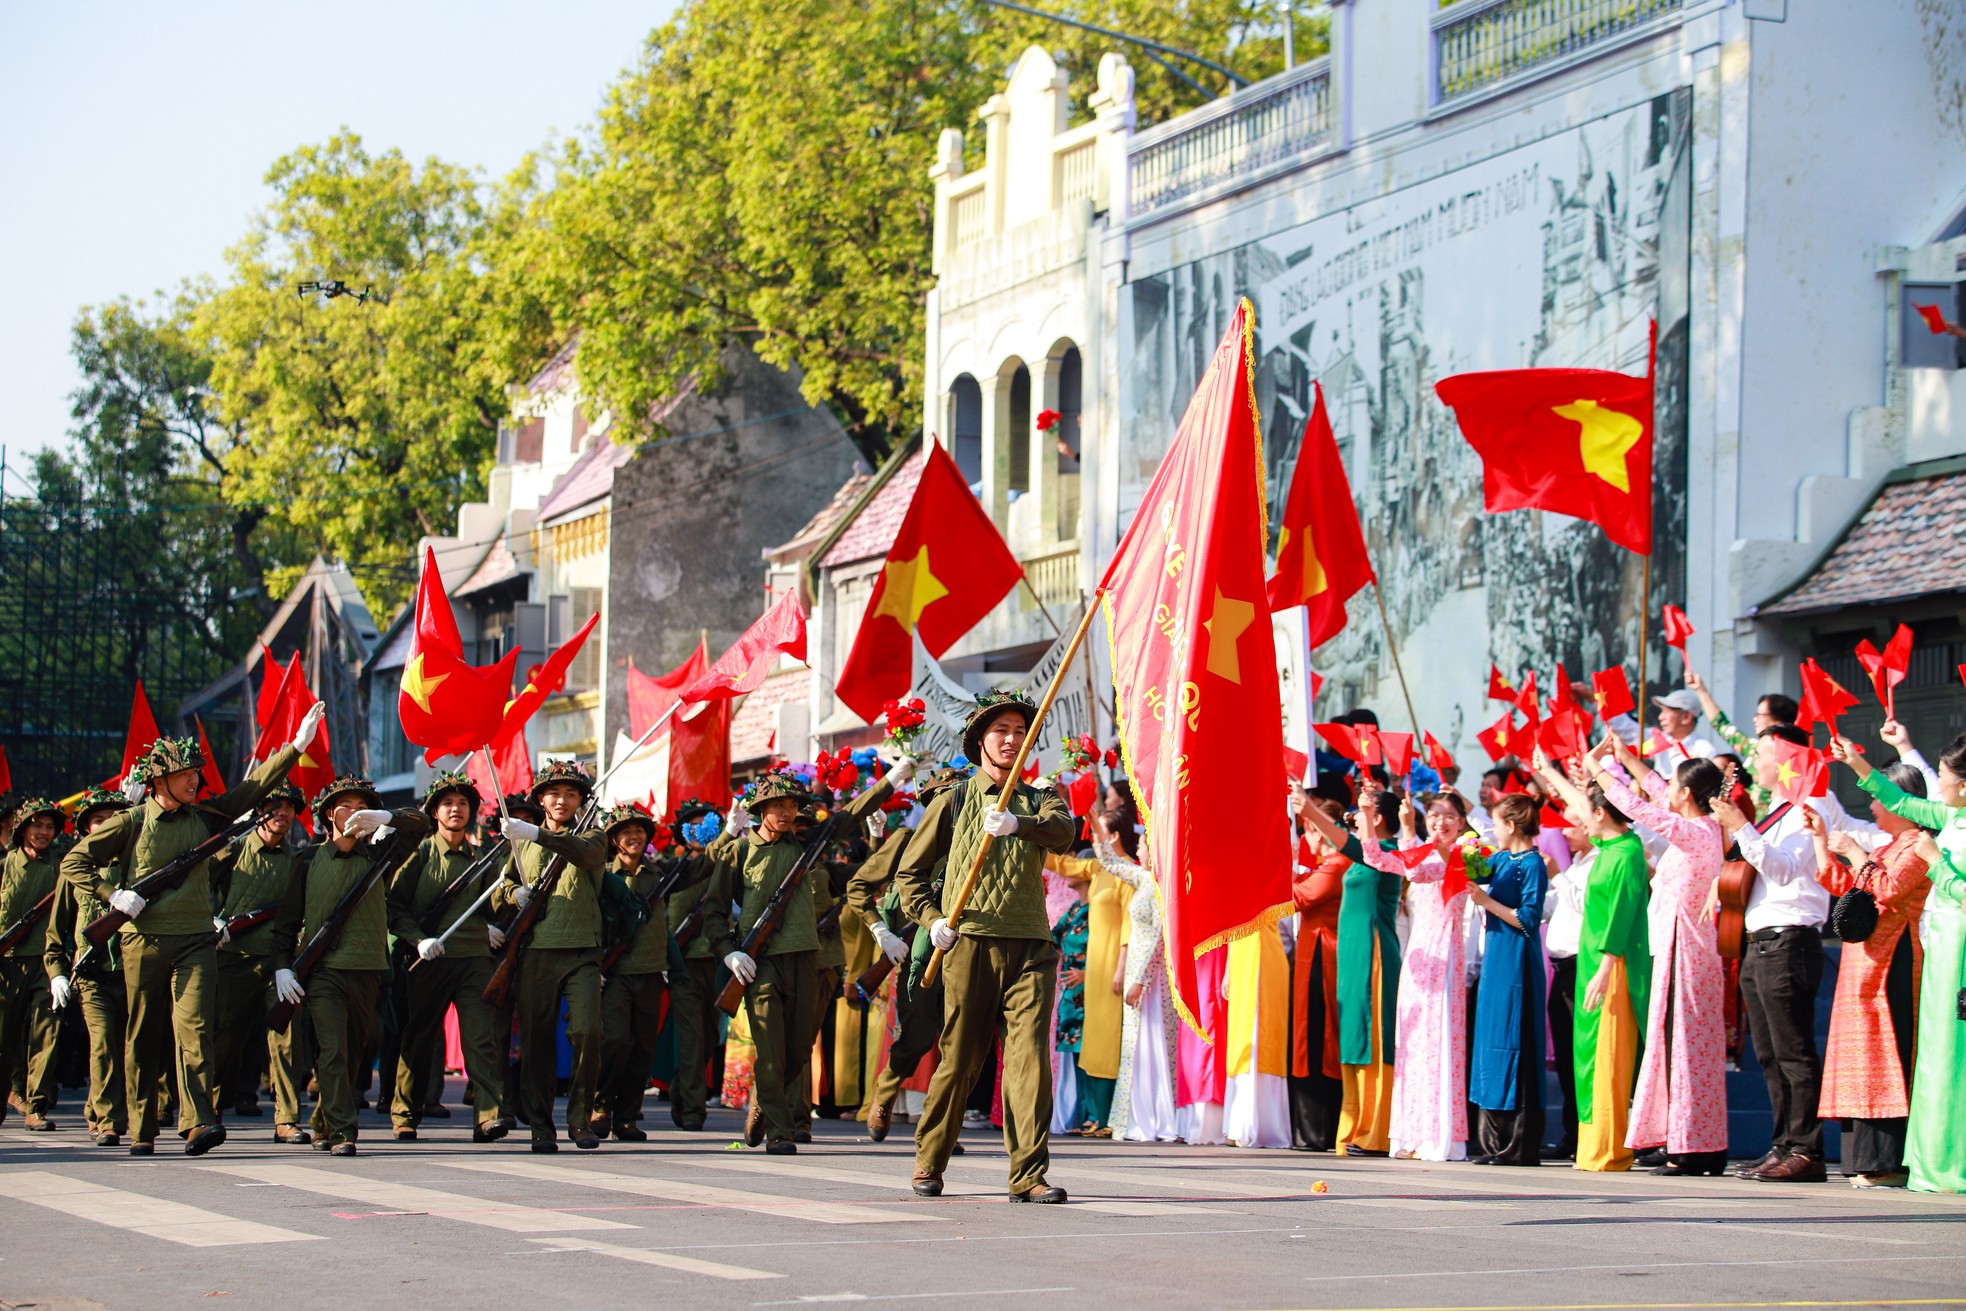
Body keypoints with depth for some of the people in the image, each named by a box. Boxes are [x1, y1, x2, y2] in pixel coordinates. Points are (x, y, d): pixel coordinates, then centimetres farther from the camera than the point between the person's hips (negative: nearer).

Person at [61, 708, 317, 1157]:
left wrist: (297, 745, 4)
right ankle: (141, 1131, 13)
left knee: (195, 1028, -14)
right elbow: (74, 862, 4)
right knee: (143, 1039, 5)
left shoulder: (204, 818, 11)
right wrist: (112, 893, -9)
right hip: (144, 941, -1)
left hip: (195, 940, 1)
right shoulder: (132, 823, 1)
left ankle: (197, 1123, -24)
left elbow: (254, 787, 10)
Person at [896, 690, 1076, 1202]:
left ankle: (1028, 1174, -13)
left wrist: (1017, 824, -29)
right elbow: (910, 871, 17)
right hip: (969, 945, -1)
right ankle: (928, 1163, 19)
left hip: (1030, 948, 1)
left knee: (1030, 1054, -11)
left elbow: (1062, 831, -10)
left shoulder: (1038, 802, 14)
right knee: (959, 1059, 2)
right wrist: (931, 918, -1)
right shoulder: (952, 803, 12)